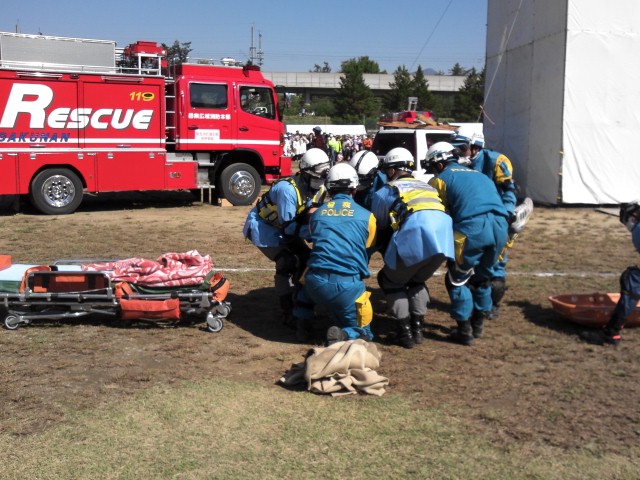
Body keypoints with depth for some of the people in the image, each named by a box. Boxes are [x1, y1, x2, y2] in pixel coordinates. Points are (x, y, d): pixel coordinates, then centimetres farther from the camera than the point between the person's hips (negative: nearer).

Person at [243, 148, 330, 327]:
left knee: (306, 259, 4)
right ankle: (288, 313, -12)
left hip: (283, 228, 9)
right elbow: (288, 226, -33)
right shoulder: (288, 189, -34)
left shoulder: (319, 190, -9)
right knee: (287, 263, -22)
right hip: (262, 225, -8)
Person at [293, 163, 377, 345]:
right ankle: (343, 335, -14)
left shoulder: (316, 214, 13)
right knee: (362, 332, 18)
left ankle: (303, 325, 22)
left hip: (316, 283, 2)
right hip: (347, 285, -2)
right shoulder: (366, 216, 7)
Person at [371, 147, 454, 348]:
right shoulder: (427, 187, 35)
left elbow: (378, 228, 25)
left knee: (390, 281, 19)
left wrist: (387, 253, 43)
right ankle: (417, 327, 23)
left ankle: (405, 331, 11)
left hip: (415, 238, -5)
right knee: (416, 280, 31)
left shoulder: (384, 192, 20)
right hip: (444, 239, 5)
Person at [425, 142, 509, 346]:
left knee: (456, 280, 11)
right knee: (482, 277, 25)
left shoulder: (441, 179, 15)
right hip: (500, 226, 6)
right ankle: (478, 325, 35)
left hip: (472, 228, -6)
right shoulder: (479, 174, 32)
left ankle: (465, 331, 11)